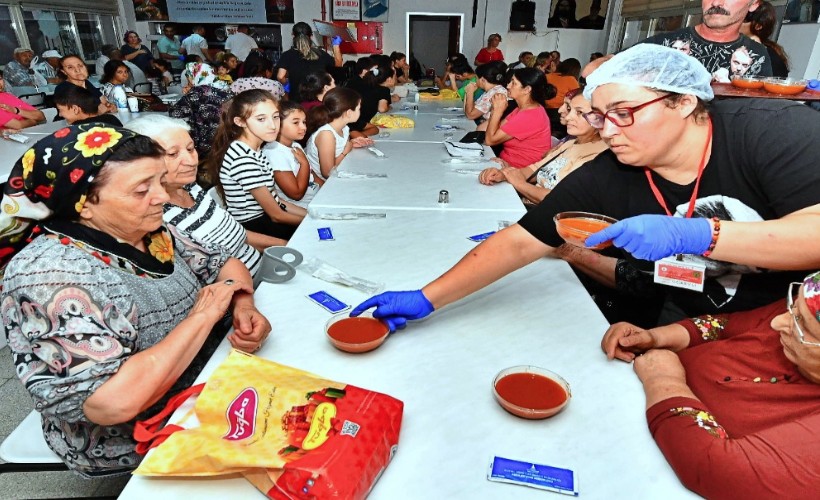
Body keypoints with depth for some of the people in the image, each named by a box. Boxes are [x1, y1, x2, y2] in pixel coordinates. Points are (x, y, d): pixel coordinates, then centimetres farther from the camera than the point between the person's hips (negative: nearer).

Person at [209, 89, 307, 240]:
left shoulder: (256, 149, 3)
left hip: (265, 219, 8)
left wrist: (311, 215, 0)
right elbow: (276, 215, -18)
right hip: (253, 229, -8)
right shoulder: (243, 159, -24)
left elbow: (274, 199, 4)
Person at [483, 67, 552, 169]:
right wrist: (497, 109, -13)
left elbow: (490, 140, -20)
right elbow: (497, 129, 2)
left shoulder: (529, 117, -24)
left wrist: (498, 110, -13)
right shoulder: (526, 108, 6)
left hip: (520, 170, -8)